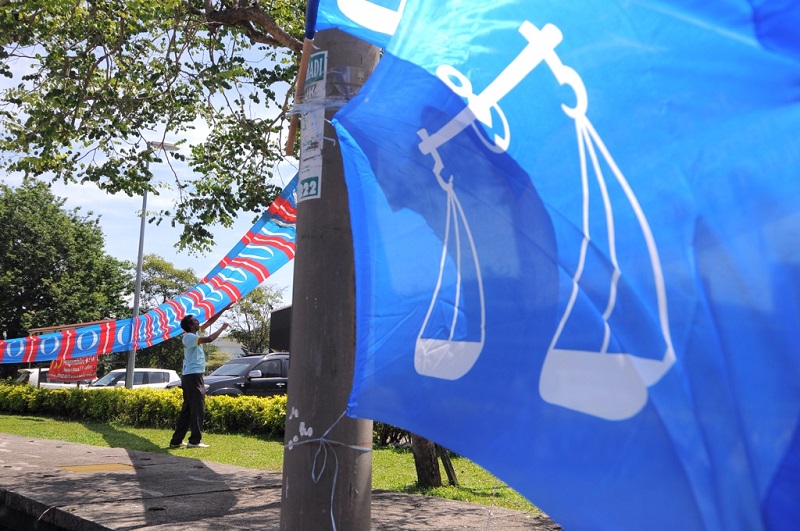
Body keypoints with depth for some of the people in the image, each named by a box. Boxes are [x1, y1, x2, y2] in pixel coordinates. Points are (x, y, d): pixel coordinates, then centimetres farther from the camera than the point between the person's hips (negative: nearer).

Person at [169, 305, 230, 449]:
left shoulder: (195, 334, 14)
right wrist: (222, 328, -13)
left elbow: (209, 321, 18)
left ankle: (176, 440, 12)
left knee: (187, 408, 11)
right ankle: (195, 440, -5)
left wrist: (224, 310, 14)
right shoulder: (189, 337, -13)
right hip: (193, 376, -10)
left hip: (191, 376, 10)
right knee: (198, 408, -7)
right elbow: (209, 339, -26)